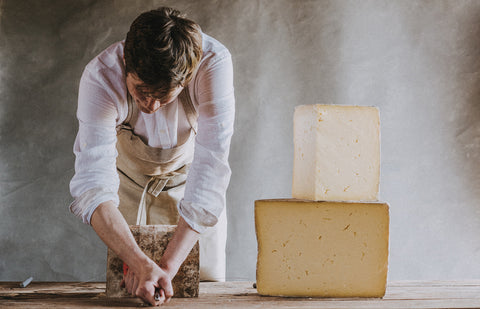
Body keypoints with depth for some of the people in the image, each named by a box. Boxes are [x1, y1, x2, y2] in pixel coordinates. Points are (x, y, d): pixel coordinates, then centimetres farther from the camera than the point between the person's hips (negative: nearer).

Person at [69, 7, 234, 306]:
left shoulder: (214, 63, -37)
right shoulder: (100, 77, -36)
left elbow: (210, 168, -40)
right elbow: (93, 184, -43)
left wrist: (168, 265, -47)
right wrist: (140, 264, -56)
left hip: (188, 168, 0)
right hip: (128, 175, 0)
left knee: (205, 282, 2)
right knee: (122, 285, 3)